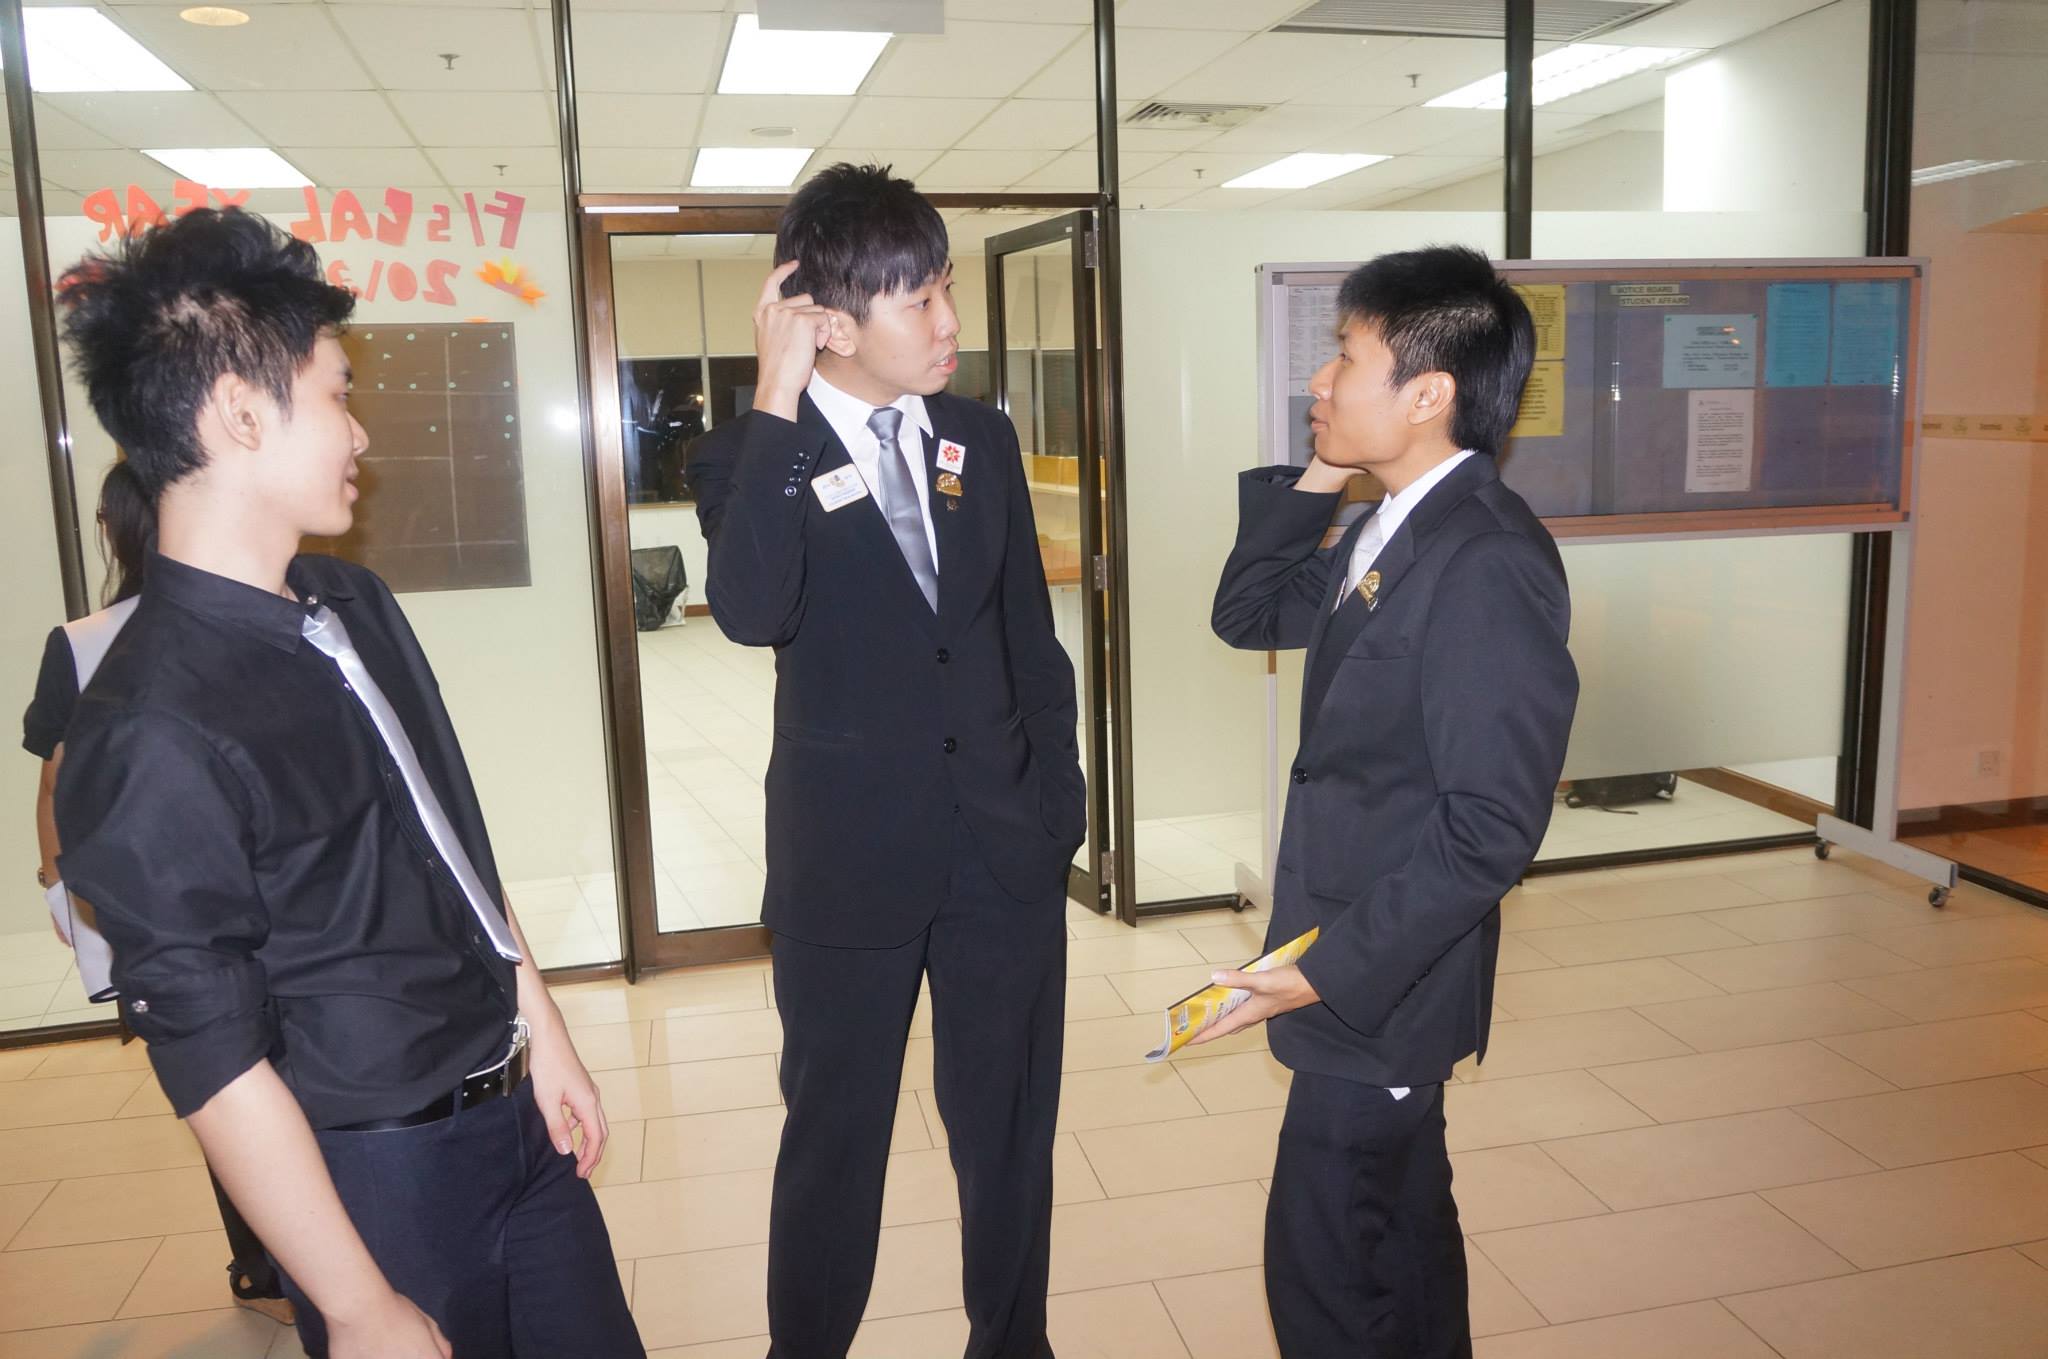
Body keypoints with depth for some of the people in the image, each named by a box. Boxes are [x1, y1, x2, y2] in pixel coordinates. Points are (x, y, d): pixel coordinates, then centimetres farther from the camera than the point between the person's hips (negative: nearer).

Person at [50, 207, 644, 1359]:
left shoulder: (354, 604, 2)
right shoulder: (155, 737, -23)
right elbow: (215, 1065, -19)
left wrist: (543, 1030, 12)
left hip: (517, 1114, 7)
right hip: (387, 1181, -7)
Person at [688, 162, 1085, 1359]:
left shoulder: (983, 438, 4)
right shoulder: (751, 457, -7)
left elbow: (1032, 635, 10)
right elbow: (748, 611, -28)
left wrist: (1057, 798, 8)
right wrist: (776, 402, -26)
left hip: (1007, 846, 3)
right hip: (849, 856, -3)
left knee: (1011, 1129, 16)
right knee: (836, 1135, 14)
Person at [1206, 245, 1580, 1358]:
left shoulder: (1491, 565, -24)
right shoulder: (1389, 531, 5)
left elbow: (1490, 826, -25)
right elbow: (1248, 615, 13)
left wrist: (1332, 968, -22)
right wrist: (1315, 478, 1)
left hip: (1378, 982, -9)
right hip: (1375, 972, 9)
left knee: (1320, 1265, 4)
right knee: (1399, 1225, 25)